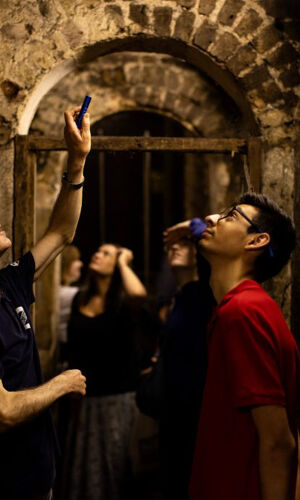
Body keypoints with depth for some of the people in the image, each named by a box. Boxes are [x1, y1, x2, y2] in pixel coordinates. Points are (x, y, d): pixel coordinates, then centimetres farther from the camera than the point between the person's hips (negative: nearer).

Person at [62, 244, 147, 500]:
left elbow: (139, 295, -34)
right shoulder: (80, 299, 8)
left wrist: (124, 262, -18)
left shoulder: (122, 302, -9)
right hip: (85, 396, 5)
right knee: (84, 466, 13)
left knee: (116, 462, 2)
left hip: (118, 396, -5)